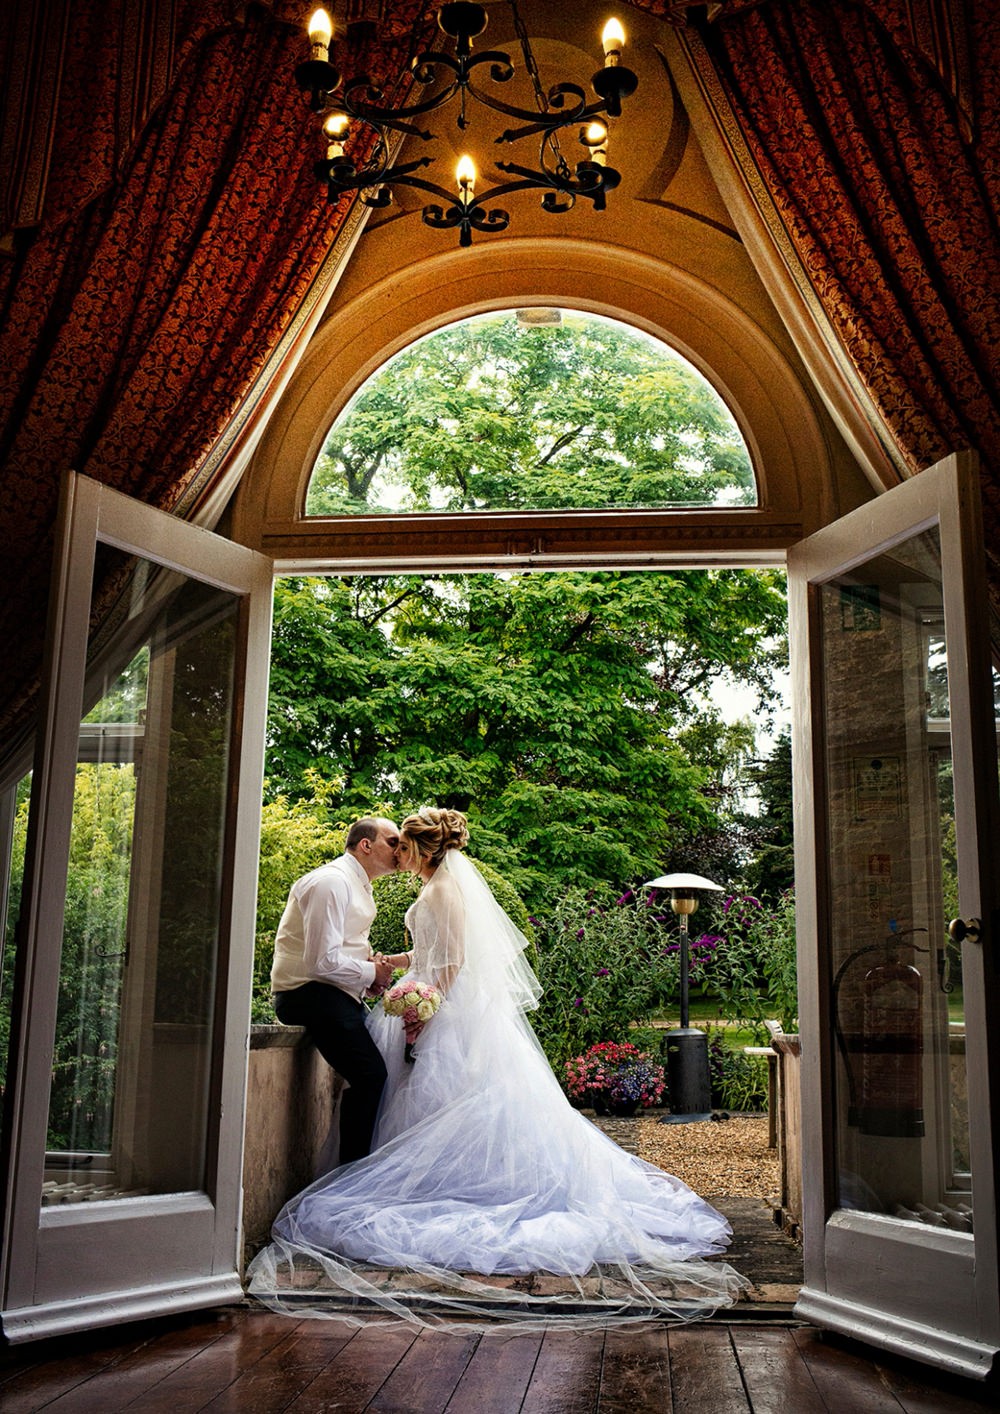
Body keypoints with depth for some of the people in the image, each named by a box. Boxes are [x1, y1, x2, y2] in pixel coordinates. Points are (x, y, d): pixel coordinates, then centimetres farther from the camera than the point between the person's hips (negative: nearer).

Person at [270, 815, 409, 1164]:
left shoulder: (360, 886, 17)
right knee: (370, 1074, -21)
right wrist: (371, 972, -9)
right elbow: (323, 961, -23)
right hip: (308, 993, -10)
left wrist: (378, 965, 7)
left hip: (339, 994, 10)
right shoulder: (332, 882, -15)